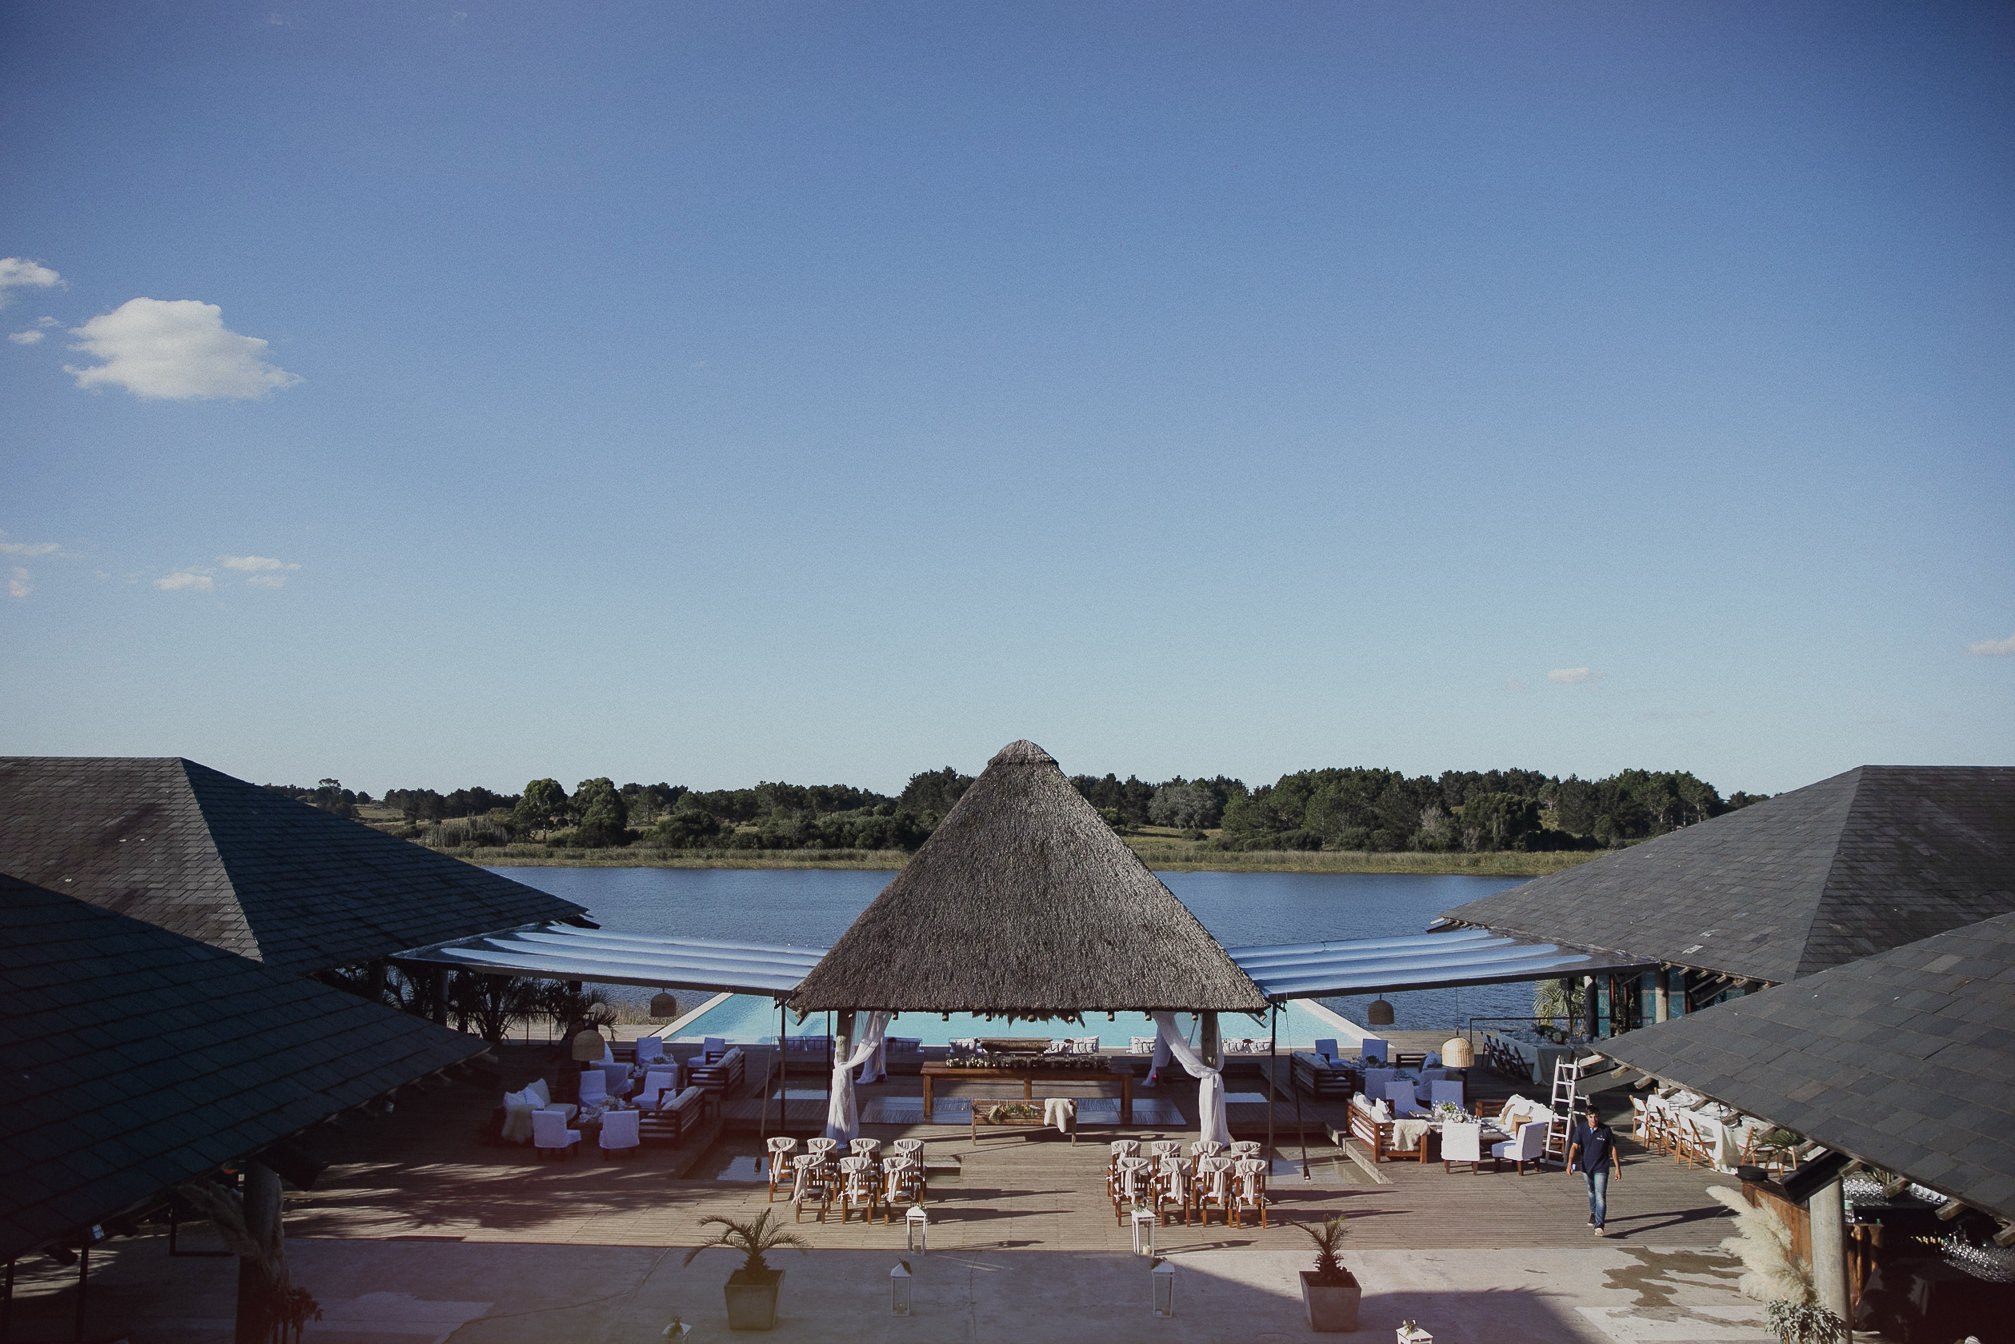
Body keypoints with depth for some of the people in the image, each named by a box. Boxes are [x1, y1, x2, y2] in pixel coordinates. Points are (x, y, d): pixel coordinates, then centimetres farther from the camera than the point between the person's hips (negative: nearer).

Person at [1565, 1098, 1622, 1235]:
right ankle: (1593, 1214, 49)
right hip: (1586, 1166, 3)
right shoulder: (1581, 1129, -9)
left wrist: (1617, 1167, 0)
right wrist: (1570, 1162, -28)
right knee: (1591, 1192, 25)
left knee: (1600, 1197, -13)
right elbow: (1575, 1146, -15)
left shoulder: (1606, 1130, -11)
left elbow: (1613, 1148, -2)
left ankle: (1599, 1226, -16)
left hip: (1601, 1168, -3)